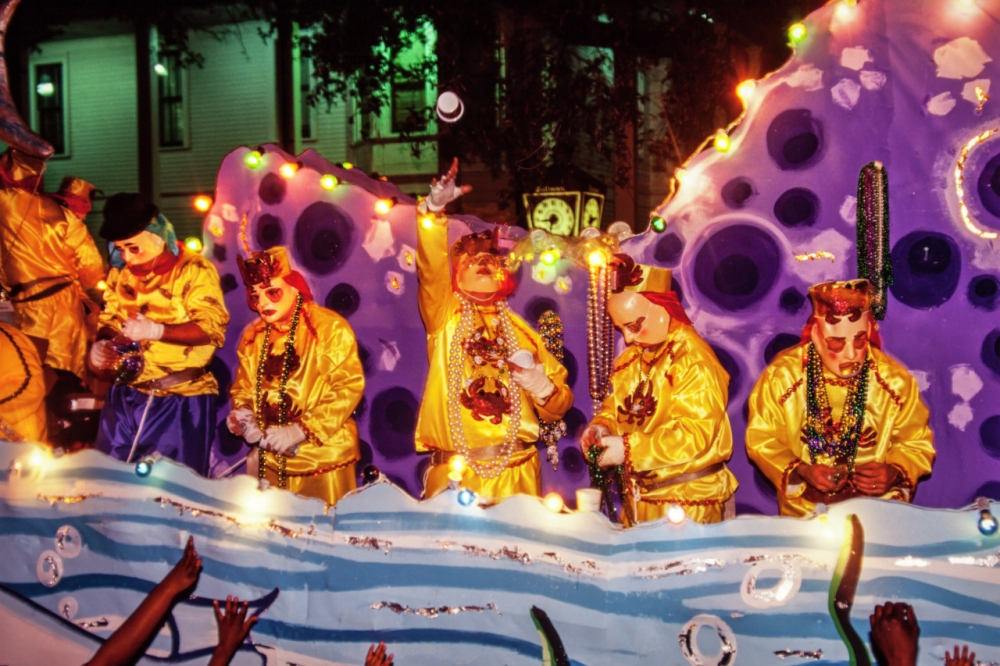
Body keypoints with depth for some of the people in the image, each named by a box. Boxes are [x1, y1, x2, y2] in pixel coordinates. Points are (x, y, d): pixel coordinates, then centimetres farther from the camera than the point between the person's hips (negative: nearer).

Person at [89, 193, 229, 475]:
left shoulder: (194, 270, -11)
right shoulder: (120, 272, 9)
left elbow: (212, 327, -17)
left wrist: (156, 330, -29)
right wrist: (101, 344, -3)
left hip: (181, 399, -6)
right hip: (126, 396, 6)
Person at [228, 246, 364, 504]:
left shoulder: (330, 327, -8)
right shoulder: (253, 337, 9)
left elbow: (349, 386, -14)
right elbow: (242, 388, 16)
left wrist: (302, 430, -19)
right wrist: (243, 416, -7)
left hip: (324, 451, -5)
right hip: (270, 455, 5)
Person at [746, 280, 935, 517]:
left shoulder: (895, 379, -5)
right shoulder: (782, 375, -9)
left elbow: (917, 444, 7)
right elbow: (762, 441, 0)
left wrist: (894, 473, -13)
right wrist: (802, 472, -15)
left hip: (879, 508, 1)